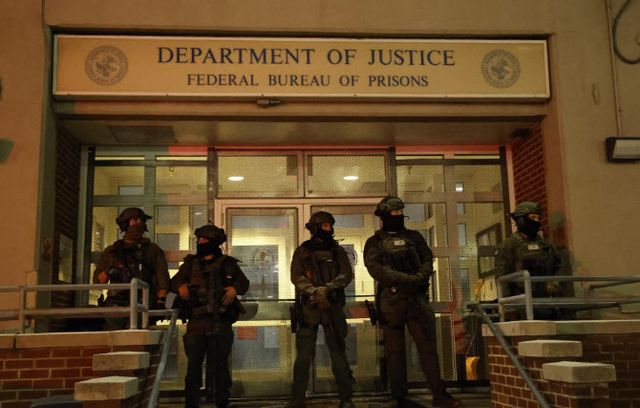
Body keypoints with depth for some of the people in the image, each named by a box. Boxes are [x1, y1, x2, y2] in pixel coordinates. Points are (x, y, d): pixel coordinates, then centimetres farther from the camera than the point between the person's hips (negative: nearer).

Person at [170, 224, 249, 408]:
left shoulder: (227, 264, 9)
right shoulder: (191, 263, 16)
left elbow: (244, 282, 4)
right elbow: (174, 281, 10)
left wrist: (234, 288, -18)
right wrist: (181, 286, -13)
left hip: (220, 323, -1)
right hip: (196, 322, 2)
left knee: (219, 364, 4)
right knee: (193, 363, 1)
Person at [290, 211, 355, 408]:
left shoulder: (338, 251, 11)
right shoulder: (302, 251, 8)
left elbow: (347, 275, 0)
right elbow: (296, 276, -3)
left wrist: (326, 288, -15)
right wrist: (314, 291, -18)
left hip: (333, 307, 1)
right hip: (308, 307, -1)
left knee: (338, 353, 2)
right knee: (303, 355, -2)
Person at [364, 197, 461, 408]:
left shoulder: (414, 237, 17)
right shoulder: (374, 242, 6)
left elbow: (428, 260, 8)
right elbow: (376, 269, -9)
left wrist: (420, 278, -13)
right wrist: (407, 279, -18)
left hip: (416, 297, 2)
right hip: (390, 300, -2)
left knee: (428, 346, -1)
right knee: (395, 351, 3)